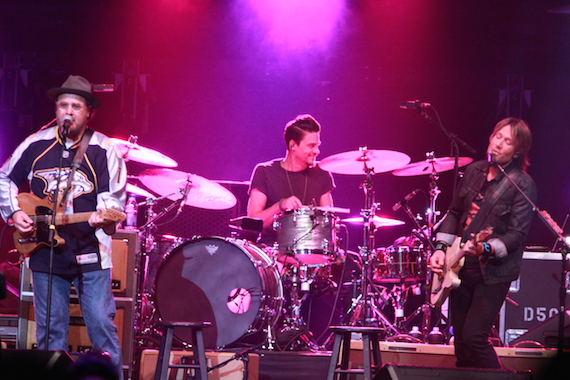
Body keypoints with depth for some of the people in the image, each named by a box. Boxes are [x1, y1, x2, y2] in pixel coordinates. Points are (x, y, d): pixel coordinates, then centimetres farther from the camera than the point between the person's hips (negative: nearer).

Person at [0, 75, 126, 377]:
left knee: (101, 324, -5)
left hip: (90, 252, -2)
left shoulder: (104, 150, -3)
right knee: (50, 329, 7)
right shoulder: (36, 145, 5)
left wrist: (104, 216, -25)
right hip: (45, 250, 2)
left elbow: (114, 197, -4)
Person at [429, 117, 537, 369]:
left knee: (474, 337, -12)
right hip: (462, 266, 6)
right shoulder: (473, 171, 6)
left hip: (494, 270, -6)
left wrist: (486, 249, -32)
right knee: (460, 338, 9)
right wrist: (441, 248, 3)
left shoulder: (522, 185, -13)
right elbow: (454, 213, 15)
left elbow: (517, 234, -17)